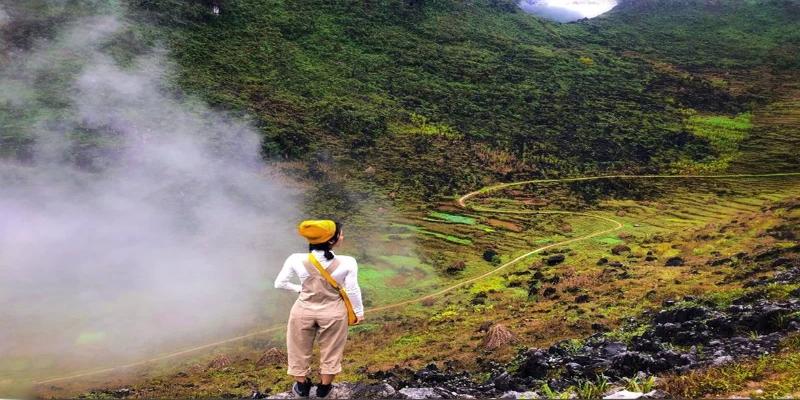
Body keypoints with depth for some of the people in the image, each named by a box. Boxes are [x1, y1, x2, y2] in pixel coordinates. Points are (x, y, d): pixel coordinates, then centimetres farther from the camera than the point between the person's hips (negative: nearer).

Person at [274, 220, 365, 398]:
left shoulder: (296, 260, -20)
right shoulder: (347, 263, -24)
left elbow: (280, 283, -8)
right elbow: (352, 291, -13)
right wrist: (359, 311, 4)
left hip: (303, 311, 1)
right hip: (334, 313, 0)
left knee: (300, 349, 24)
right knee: (331, 351, 24)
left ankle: (302, 386, 43)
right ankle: (324, 388, 42)